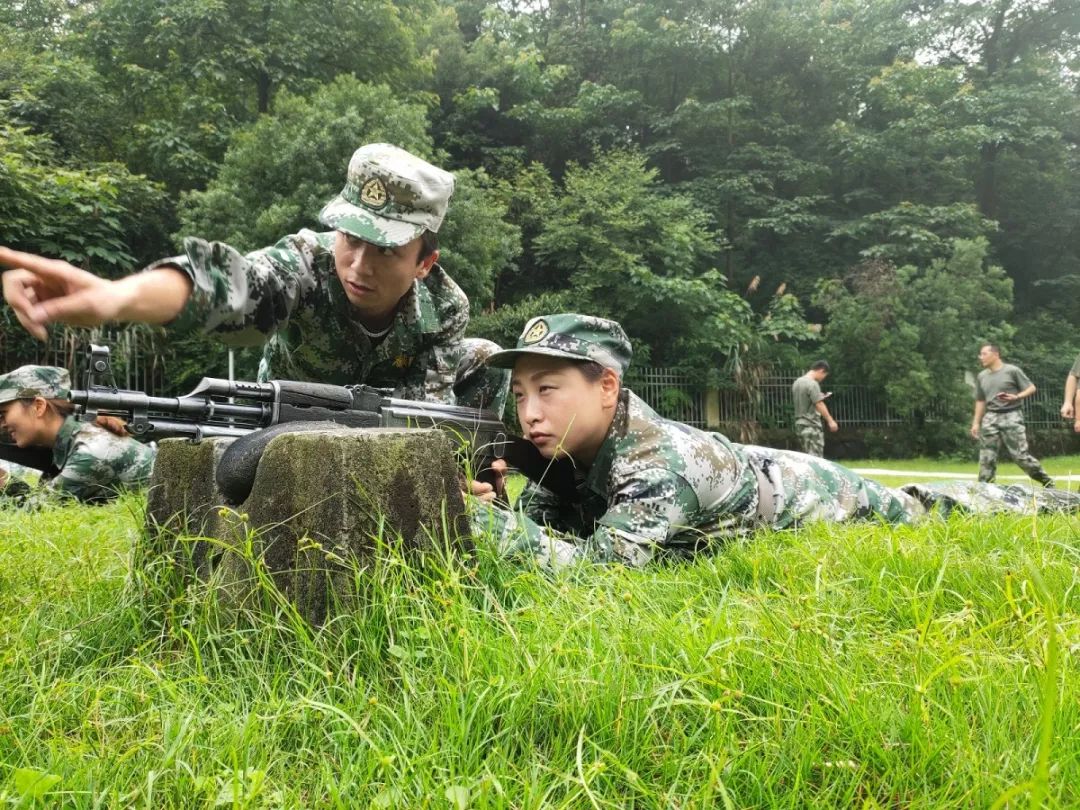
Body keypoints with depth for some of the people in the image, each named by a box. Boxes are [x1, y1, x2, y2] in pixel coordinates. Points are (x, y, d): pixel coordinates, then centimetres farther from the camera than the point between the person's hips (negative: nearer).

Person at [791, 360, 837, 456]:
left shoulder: (797, 382, 13)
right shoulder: (812, 384, -15)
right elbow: (819, 405, -19)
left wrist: (820, 397, 20)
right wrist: (830, 420, -17)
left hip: (800, 423, 9)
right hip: (811, 425, -9)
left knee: (807, 456, 12)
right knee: (815, 457, -7)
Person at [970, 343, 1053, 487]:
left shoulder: (1012, 371, -3)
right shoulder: (981, 376, 13)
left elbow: (1031, 388, 0)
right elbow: (980, 401, 18)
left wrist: (1016, 397, -17)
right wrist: (976, 423, 13)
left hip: (1011, 416, -5)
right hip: (990, 418, 5)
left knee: (1020, 455, -8)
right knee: (986, 457, 0)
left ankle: (1047, 481, 8)